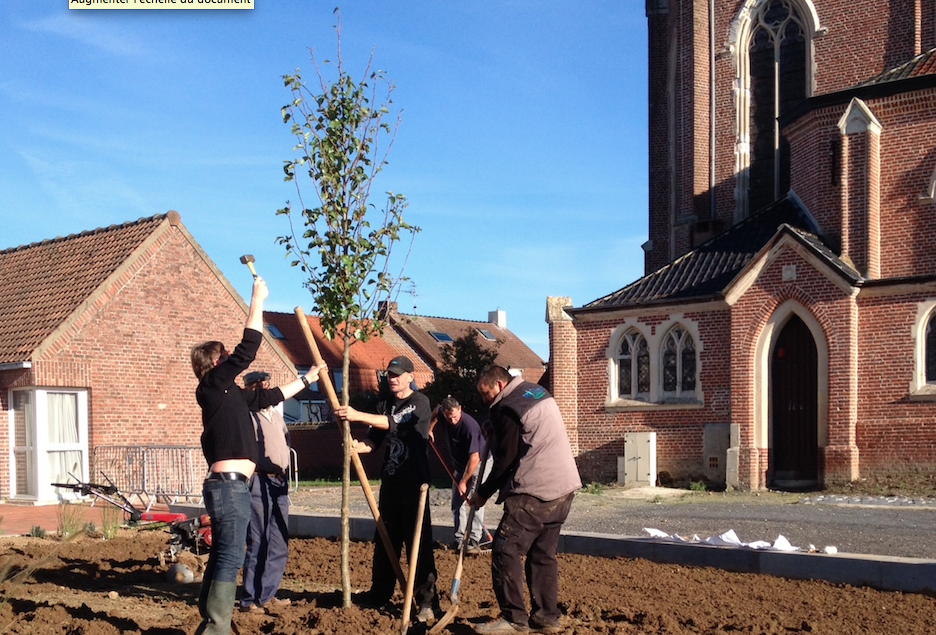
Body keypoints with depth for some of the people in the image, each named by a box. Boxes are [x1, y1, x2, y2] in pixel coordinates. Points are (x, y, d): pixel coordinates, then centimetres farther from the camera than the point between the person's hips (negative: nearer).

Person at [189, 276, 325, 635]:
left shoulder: (228, 393, 19)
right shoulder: (212, 385, -6)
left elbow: (268, 397, 30)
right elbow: (247, 351, -12)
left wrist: (306, 380, 37)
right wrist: (258, 301, -6)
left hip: (228, 485, 10)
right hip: (229, 484, -10)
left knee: (221, 557, 13)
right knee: (230, 559, -12)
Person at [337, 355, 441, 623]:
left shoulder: (420, 402, -6)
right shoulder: (384, 405, 13)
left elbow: (396, 424, -23)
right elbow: (374, 440, 7)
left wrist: (358, 416, -32)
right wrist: (359, 446, -17)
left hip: (414, 483, -6)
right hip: (390, 483, 6)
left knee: (418, 543, -7)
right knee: (385, 541, 11)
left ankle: (428, 602, -4)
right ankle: (379, 596, 22)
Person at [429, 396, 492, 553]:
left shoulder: (470, 426, -35)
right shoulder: (444, 411, -14)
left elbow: (474, 458, -34)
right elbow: (436, 412, 16)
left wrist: (464, 482, -28)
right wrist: (430, 429, 9)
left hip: (479, 462, -8)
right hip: (460, 463, 8)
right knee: (457, 502, 6)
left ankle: (475, 541, -19)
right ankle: (460, 540, 11)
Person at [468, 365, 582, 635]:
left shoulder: (506, 409, -11)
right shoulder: (539, 392, 16)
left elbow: (505, 461, -10)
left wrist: (482, 493, 2)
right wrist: (495, 432, 18)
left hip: (536, 492, -9)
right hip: (564, 487, 9)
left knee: (506, 550, -4)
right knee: (543, 552, 13)